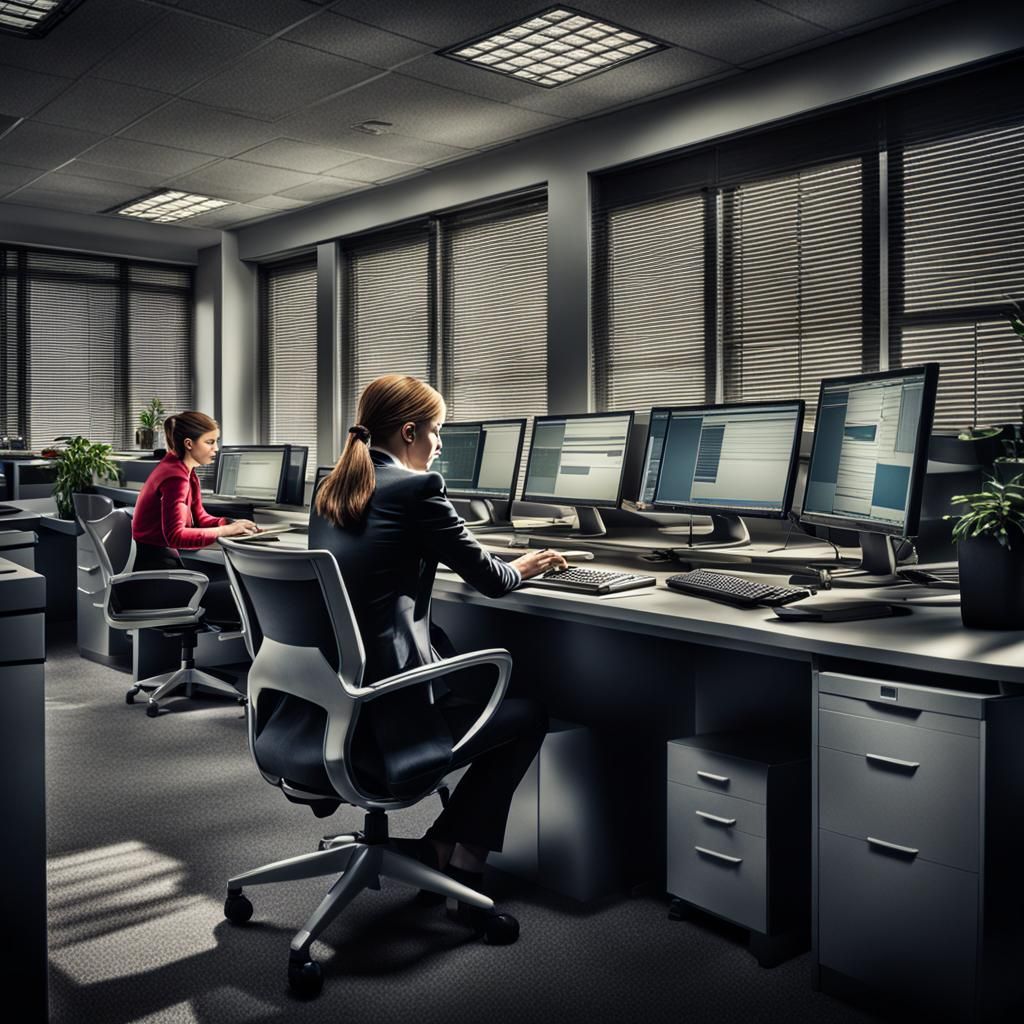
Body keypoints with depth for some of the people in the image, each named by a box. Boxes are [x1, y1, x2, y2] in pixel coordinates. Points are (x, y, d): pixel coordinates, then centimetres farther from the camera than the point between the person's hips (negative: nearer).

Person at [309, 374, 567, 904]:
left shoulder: (330, 489, 10)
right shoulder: (415, 488, -12)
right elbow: (489, 579, -4)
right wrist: (520, 567, 18)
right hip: (385, 716, -8)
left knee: (483, 674, 27)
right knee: (528, 714, 15)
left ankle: (447, 843, 27)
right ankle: (453, 851, 20)